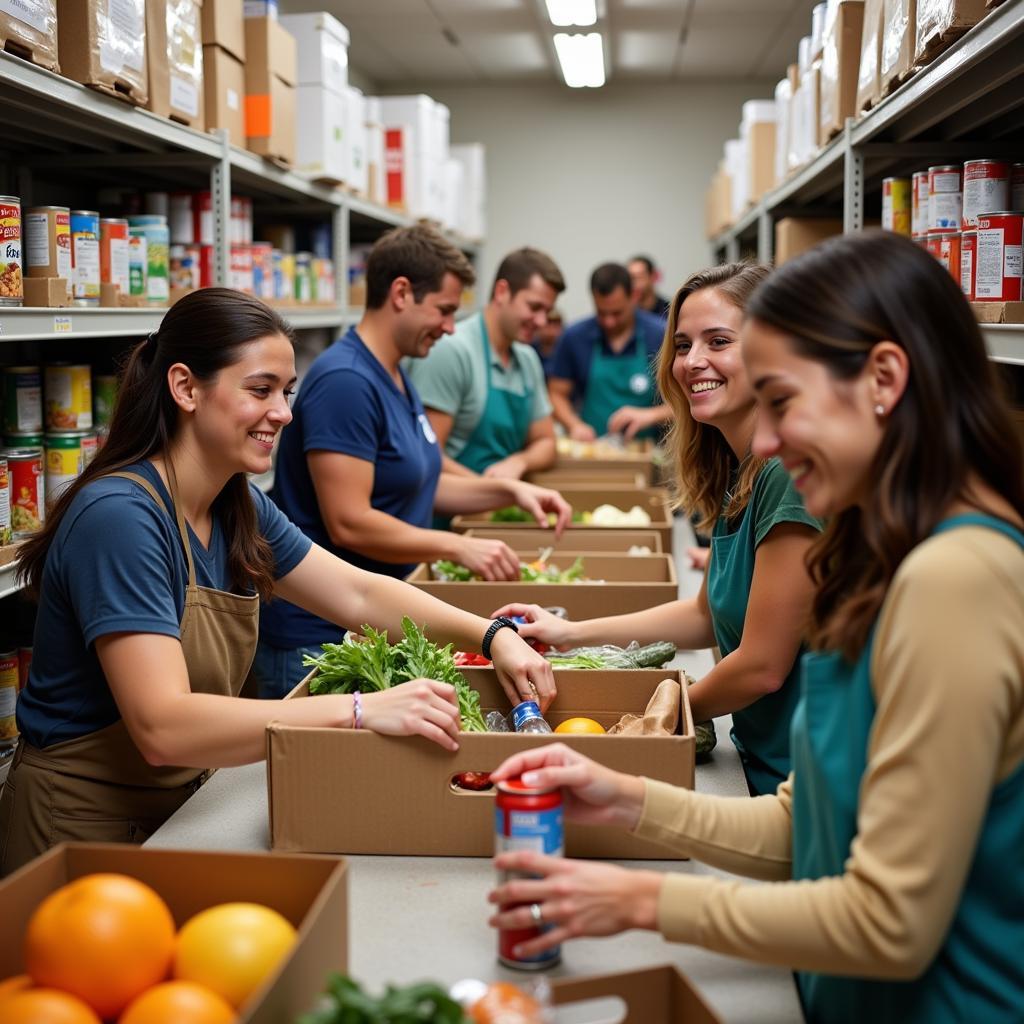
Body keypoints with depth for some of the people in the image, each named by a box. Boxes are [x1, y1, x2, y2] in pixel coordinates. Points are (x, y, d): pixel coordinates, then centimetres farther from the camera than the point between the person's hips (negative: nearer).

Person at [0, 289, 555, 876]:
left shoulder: (238, 507, 2)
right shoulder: (119, 517, -24)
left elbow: (359, 594, 6)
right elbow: (163, 727, -33)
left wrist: (493, 636, -9)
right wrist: (360, 712, -38)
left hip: (175, 814, 8)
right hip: (85, 830, -7)